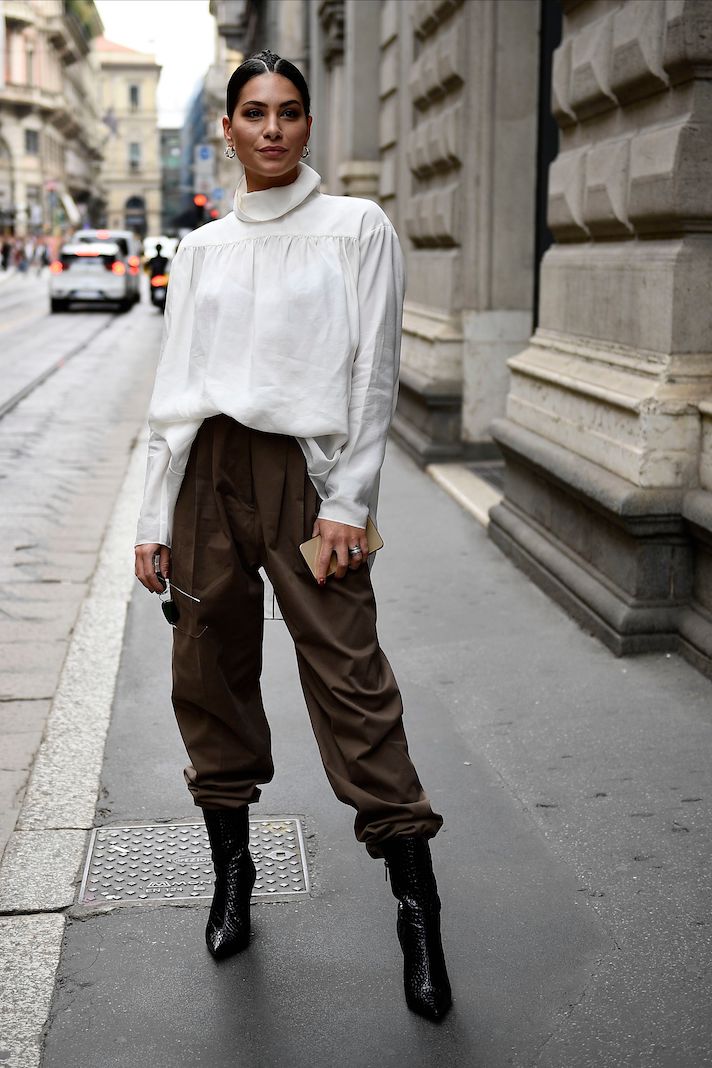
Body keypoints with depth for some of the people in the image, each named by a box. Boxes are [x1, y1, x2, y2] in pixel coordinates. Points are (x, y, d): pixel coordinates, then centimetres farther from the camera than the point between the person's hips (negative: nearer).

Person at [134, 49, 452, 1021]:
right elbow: (174, 390, 13)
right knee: (209, 676, 7)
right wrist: (154, 518, 8)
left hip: (306, 469, -4)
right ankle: (233, 876, 25)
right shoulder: (202, 248, 14)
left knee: (350, 681, -8)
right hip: (207, 469, 4)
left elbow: (375, 373, -2)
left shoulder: (357, 228, 4)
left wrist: (348, 501, -10)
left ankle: (418, 911, 1)